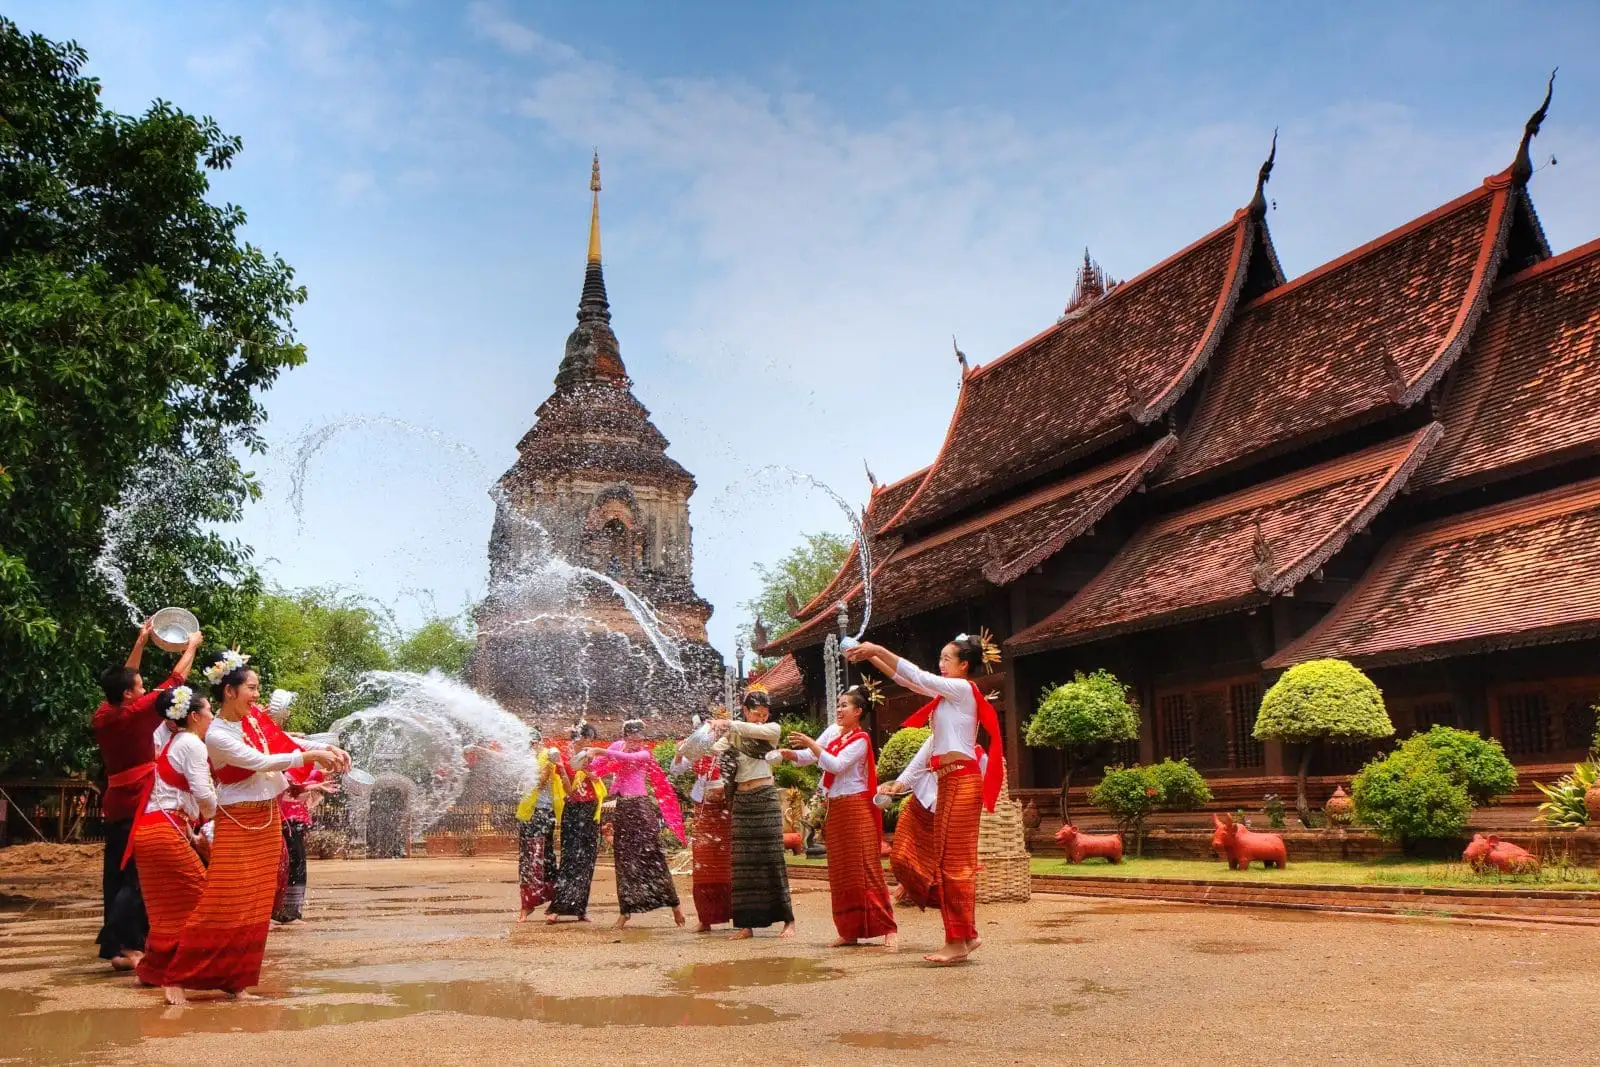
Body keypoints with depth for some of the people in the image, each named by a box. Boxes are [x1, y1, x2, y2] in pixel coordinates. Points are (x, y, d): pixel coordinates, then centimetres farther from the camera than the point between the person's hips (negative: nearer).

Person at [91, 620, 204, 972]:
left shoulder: (102, 716, 4)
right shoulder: (135, 714, -14)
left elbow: (122, 679, 21)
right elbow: (175, 681, -6)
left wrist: (141, 642, 27)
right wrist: (192, 645, 8)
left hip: (116, 802, 8)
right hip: (139, 803, -8)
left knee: (117, 873, 11)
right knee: (136, 875, -7)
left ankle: (116, 941, 16)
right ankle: (120, 946, -12)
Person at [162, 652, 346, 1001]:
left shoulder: (256, 718, 3)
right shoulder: (216, 736, -17)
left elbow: (285, 742, 7)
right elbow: (261, 762, -23)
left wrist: (327, 749, -8)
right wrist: (311, 755, -23)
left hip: (268, 820, 7)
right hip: (238, 824, -7)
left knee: (256, 906, 9)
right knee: (222, 906, -8)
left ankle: (238, 981, 17)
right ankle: (178, 978, 5)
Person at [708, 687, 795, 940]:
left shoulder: (773, 729, 3)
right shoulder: (732, 735, 11)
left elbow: (757, 731, -18)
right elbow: (713, 749, -2)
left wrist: (729, 724, -25)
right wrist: (713, 730, -20)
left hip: (765, 798, -3)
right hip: (741, 801, 3)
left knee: (772, 858, -5)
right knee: (743, 862, 2)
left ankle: (788, 920, 0)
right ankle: (746, 924, 6)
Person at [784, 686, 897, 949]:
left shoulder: (860, 739, -9)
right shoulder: (832, 731, 12)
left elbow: (836, 765, -19)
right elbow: (810, 756, 8)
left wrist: (810, 744, -21)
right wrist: (791, 753, -10)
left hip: (856, 807, -7)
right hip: (835, 807, 7)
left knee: (866, 869, -9)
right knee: (840, 871, 8)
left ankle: (887, 928, -7)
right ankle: (850, 931, 13)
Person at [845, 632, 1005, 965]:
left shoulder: (963, 689, -7)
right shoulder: (948, 694, 18)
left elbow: (916, 676, -12)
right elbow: (908, 680, 18)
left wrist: (877, 649, -8)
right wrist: (871, 657, 10)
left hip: (961, 781, -9)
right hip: (949, 781, 9)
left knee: (956, 861, -7)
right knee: (944, 860, 9)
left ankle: (959, 940, -2)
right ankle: (964, 934, 14)